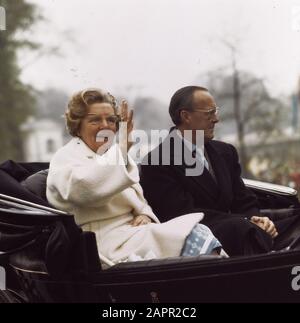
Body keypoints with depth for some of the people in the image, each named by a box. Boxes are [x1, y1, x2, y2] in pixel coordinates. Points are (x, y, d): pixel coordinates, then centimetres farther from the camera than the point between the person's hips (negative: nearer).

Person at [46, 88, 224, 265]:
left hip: (134, 229, 8)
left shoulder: (114, 153, 23)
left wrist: (146, 215, 2)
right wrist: (122, 149, -27)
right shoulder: (66, 158, -1)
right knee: (195, 237, -25)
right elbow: (82, 188, -25)